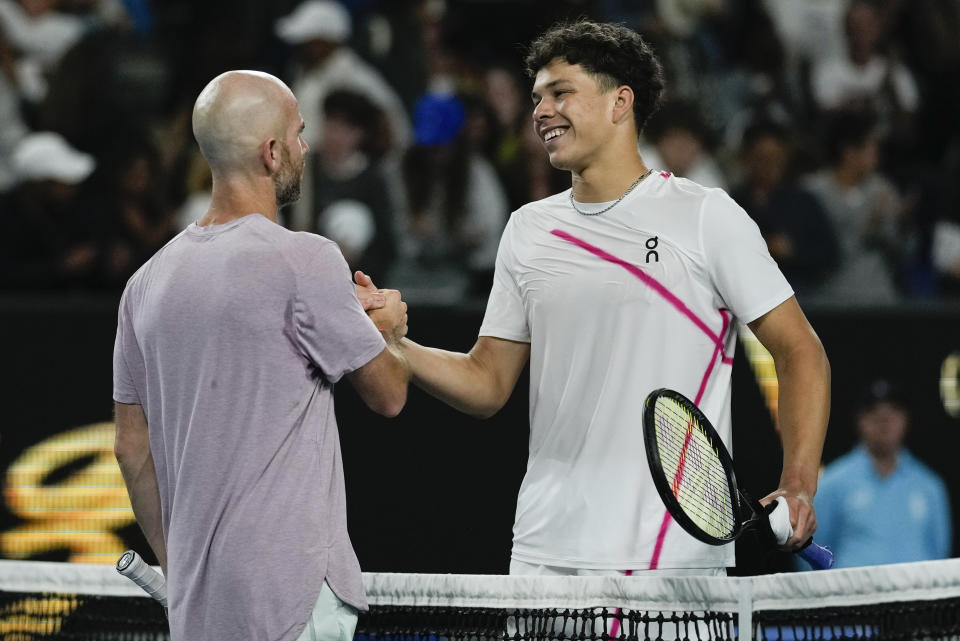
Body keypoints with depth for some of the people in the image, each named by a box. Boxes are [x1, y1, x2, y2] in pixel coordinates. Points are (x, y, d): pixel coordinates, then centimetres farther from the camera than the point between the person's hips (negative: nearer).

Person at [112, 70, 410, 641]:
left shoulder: (148, 282, 10)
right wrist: (386, 328, 22)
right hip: (292, 591, -7)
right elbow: (388, 395, 0)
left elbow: (132, 448, 14)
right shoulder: (305, 262, -11)